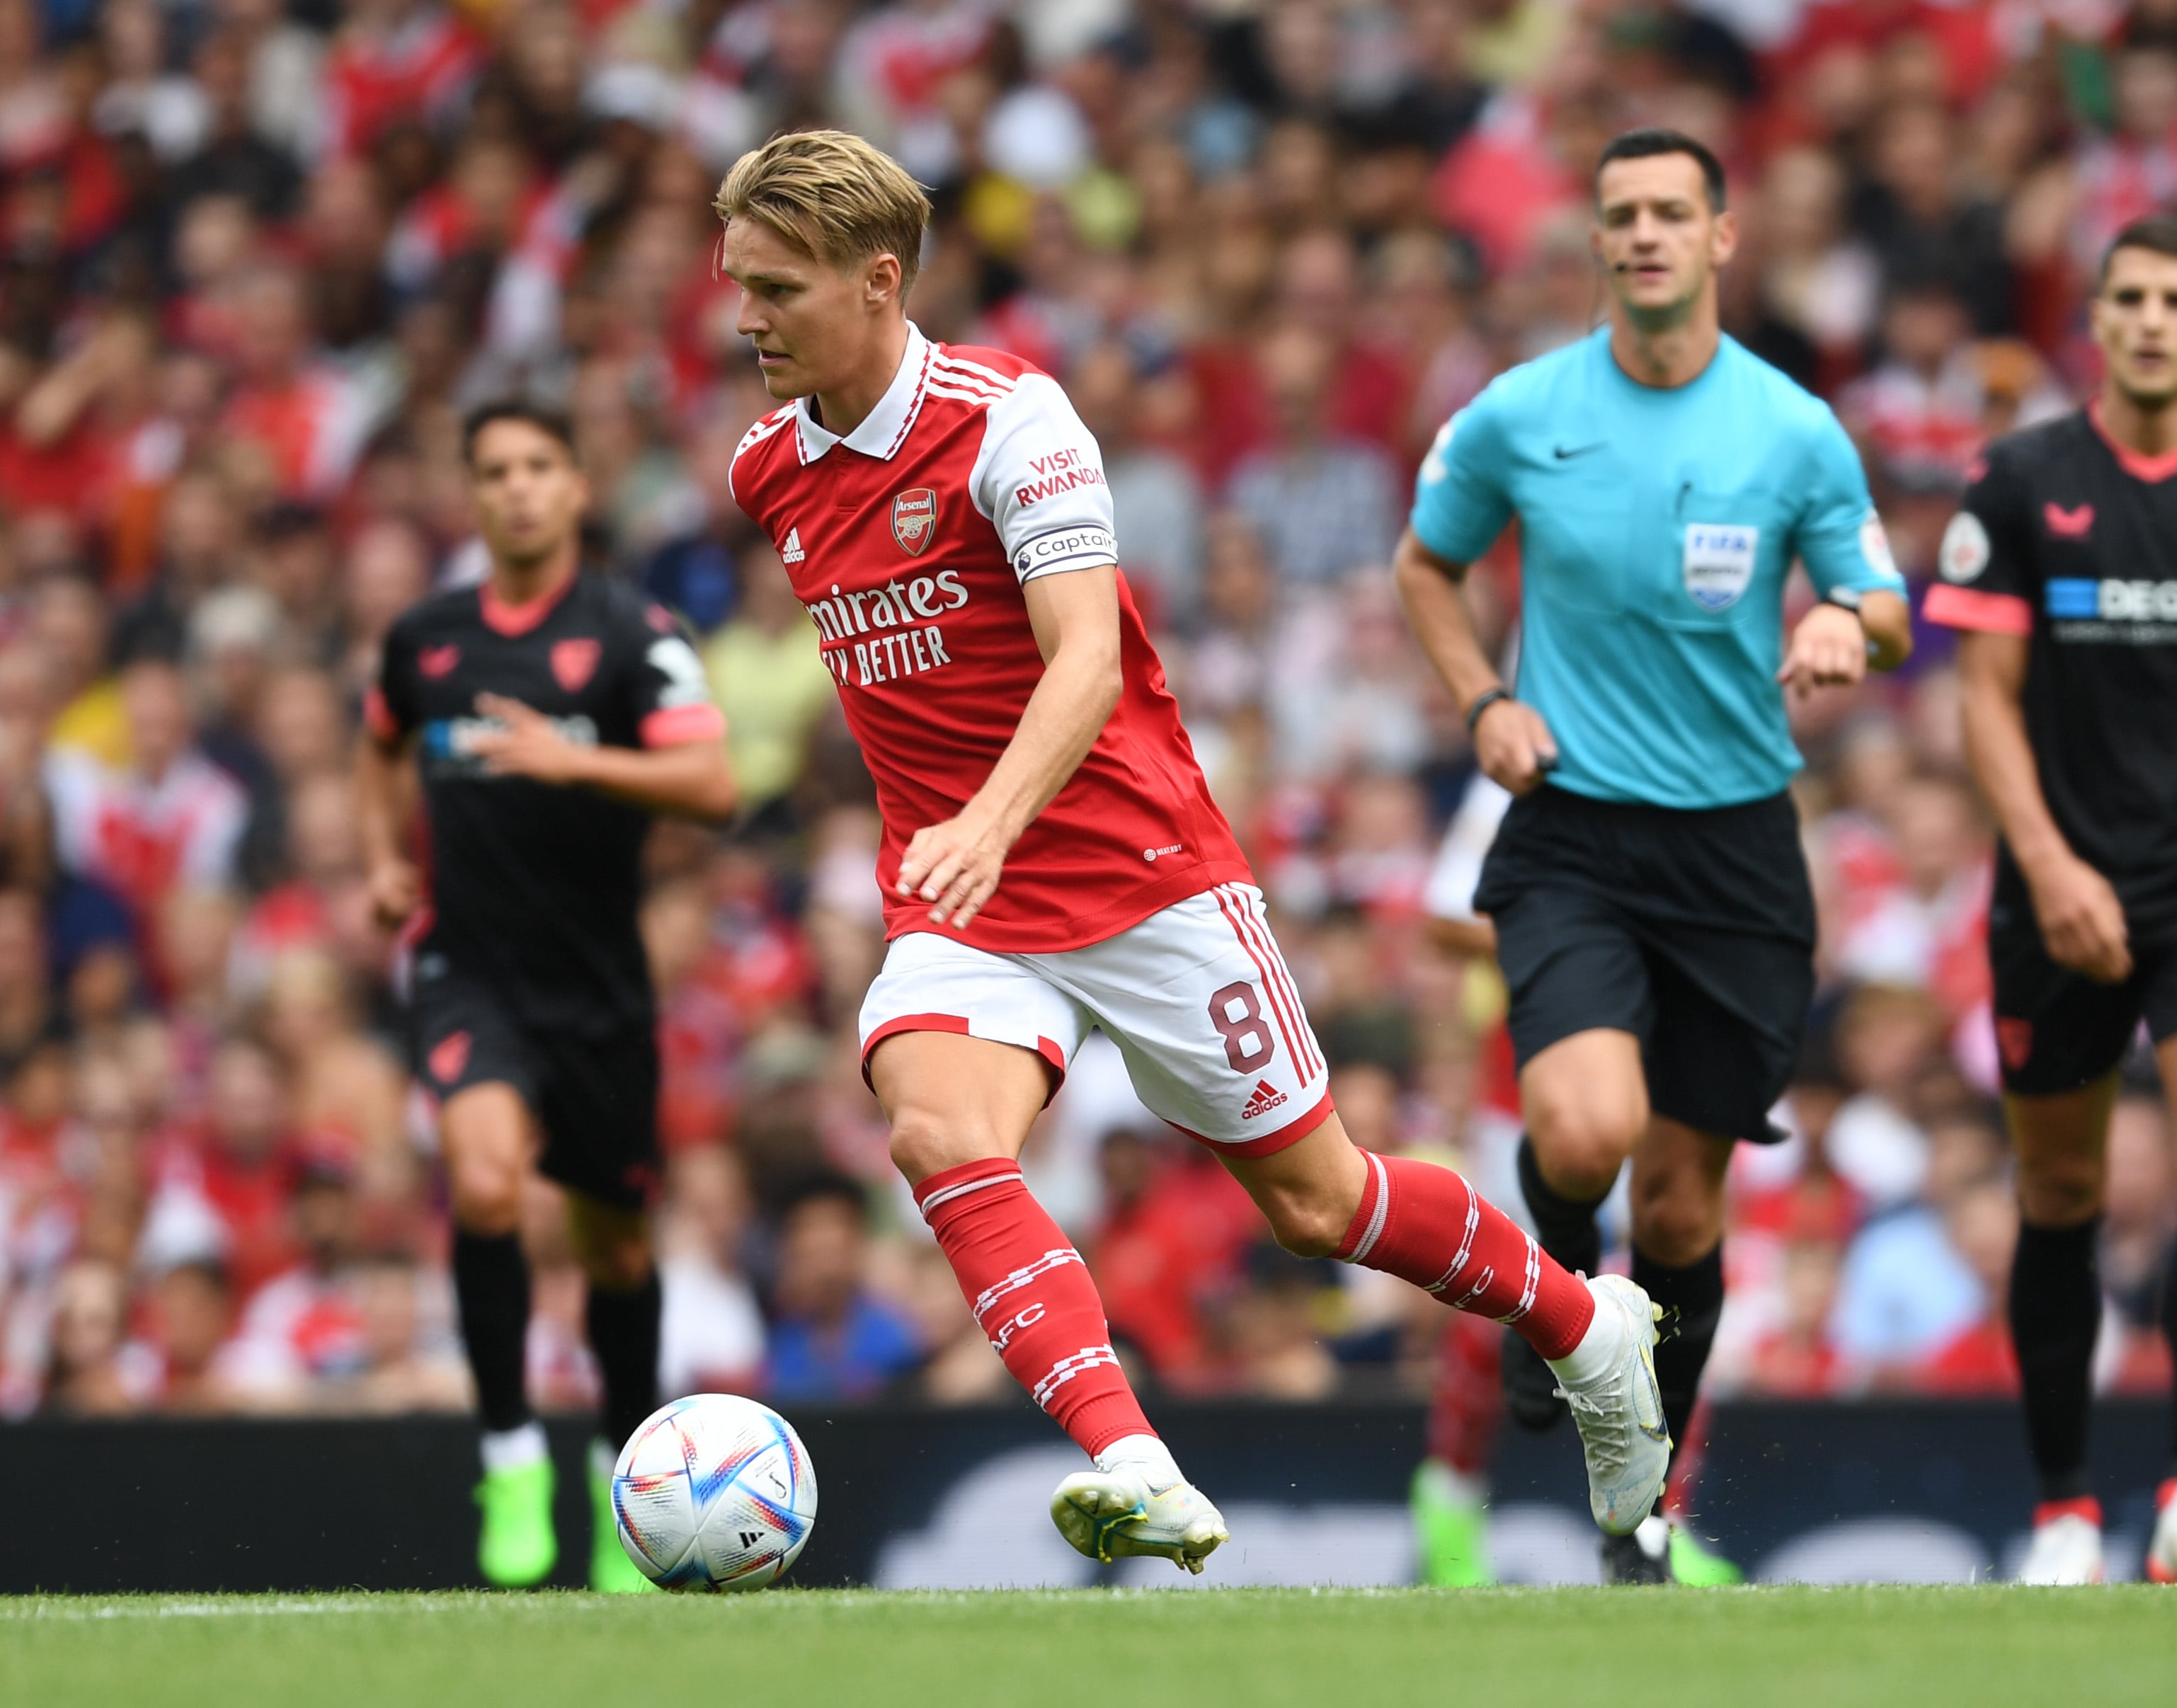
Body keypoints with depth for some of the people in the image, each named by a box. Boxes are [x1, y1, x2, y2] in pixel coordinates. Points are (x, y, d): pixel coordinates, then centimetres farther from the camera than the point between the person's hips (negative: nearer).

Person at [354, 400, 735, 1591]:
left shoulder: (630, 634, -6)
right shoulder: (424, 639, 5)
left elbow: (711, 784, -17)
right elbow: (380, 751, 27)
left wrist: (575, 761, -28)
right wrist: (385, 860, 10)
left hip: (597, 984, 0)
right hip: (468, 968, 0)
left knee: (615, 1240, 12)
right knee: (487, 1181, -26)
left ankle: (628, 1459, 36)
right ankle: (511, 1455, -14)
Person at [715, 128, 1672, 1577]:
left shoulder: (1009, 417, -15)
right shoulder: (770, 470, 5)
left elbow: (1086, 662, -26)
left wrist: (992, 822, -42)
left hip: (1140, 872, -5)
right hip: (956, 912, 5)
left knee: (1315, 1201, 5)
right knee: (940, 1138, -27)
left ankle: (1586, 1326, 33)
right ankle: (1135, 1473, -39)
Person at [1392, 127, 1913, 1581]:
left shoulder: (1796, 432, -2)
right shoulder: (1518, 416, -1)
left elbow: (1889, 609, 6)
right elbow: (1428, 563, 15)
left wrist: (1850, 622, -19)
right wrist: (1484, 702, -1)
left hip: (1735, 847, 1)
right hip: (1571, 837, -1)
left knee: (1683, 1203, 5)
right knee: (1586, 1131, -26)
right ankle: (1560, 1264, 10)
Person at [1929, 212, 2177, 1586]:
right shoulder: (2025, 483, 1)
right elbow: (1991, 696, 0)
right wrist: (2051, 864, -11)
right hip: (2066, 892, 0)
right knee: (2062, 1196, 7)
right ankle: (2065, 1510, 19)